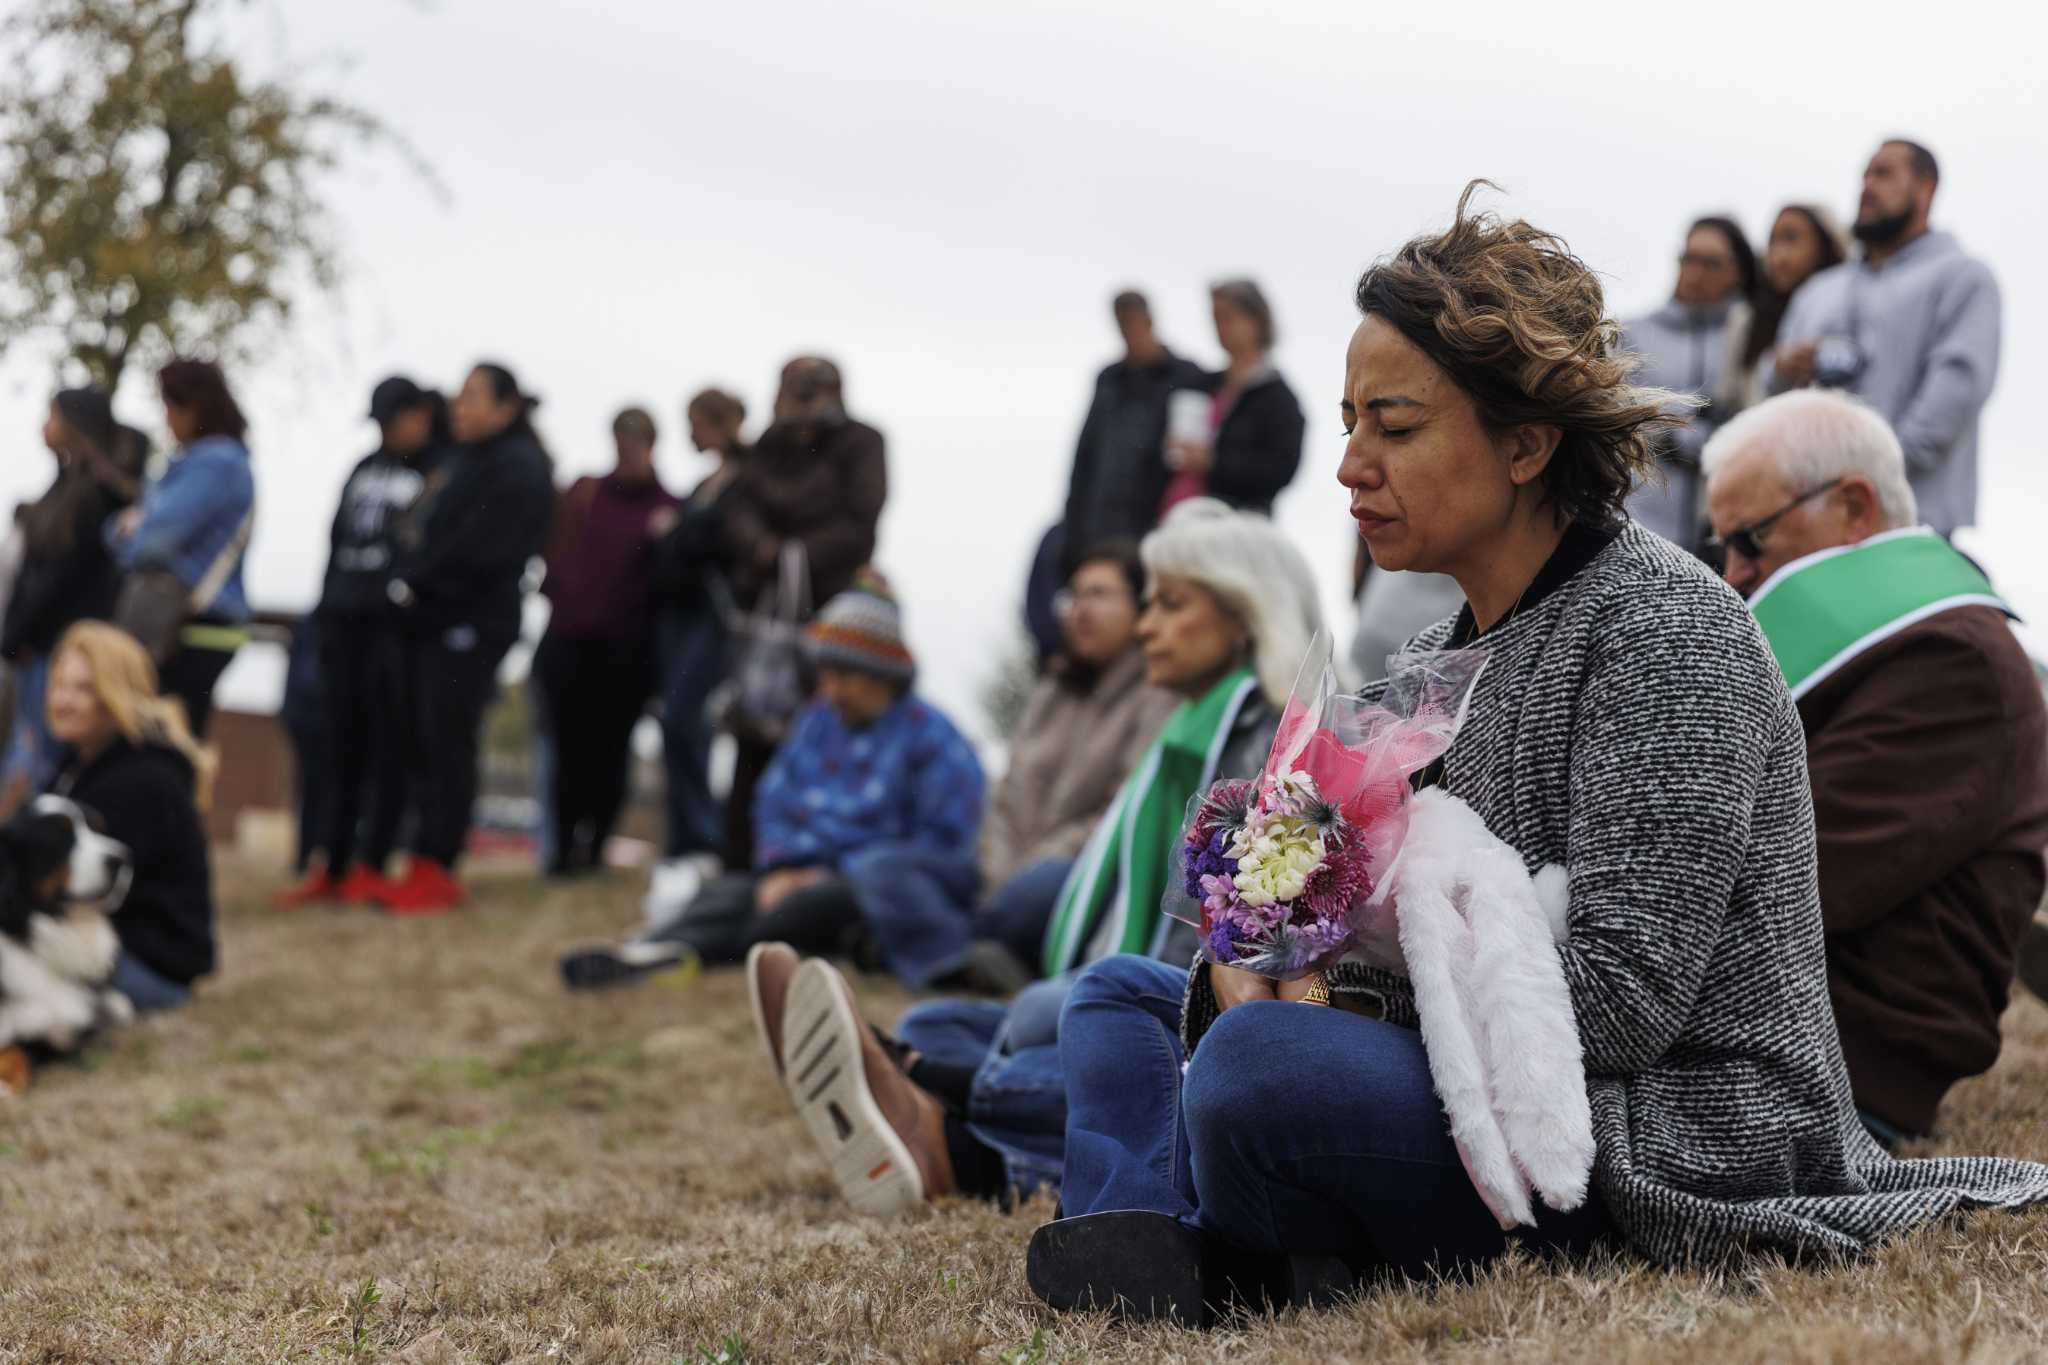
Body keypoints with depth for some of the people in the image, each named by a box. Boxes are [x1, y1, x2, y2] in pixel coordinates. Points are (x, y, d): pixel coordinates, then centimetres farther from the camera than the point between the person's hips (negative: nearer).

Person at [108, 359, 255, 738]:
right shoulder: (193, 459, 16)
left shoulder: (215, 464, -15)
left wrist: (125, 533, 0)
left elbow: (158, 537, -23)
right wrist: (133, 525, -2)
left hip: (194, 638, -10)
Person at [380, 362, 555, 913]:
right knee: (423, 742, 7)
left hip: (470, 623, -8)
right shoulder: (460, 458, 20)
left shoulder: (517, 469, -9)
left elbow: (476, 551, -18)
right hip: (427, 619, 8)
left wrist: (415, 583, -13)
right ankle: (423, 862, 10)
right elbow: (421, 532, 22)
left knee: (447, 743, -6)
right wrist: (408, 583, 5)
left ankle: (436, 866, -3)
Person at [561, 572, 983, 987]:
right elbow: (774, 806, 18)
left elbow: (943, 843, -10)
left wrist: (840, 874, -13)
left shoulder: (931, 737, -3)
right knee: (728, 891, -25)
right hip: (807, 872, 6)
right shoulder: (816, 722, 18)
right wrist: (780, 870, -4)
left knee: (814, 902, -38)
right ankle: (655, 948, -55)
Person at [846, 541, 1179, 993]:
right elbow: (1008, 800, 17)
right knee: (876, 868, -11)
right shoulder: (1053, 693, 23)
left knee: (1042, 885, -42)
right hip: (1015, 870, 8)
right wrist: (999, 878, -3)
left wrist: (1027, 872, -14)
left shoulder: (1160, 698, -1)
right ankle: (972, 964, -38)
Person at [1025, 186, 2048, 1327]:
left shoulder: (1660, 630, -14)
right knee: (1120, 992, 15)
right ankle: (1142, 1269, -12)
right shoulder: (1442, 657, 14)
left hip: (1668, 1152, -10)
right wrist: (1256, 971, -8)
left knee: (1264, 1063, -36)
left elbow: (1620, 995, -22)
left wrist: (1338, 999, -17)